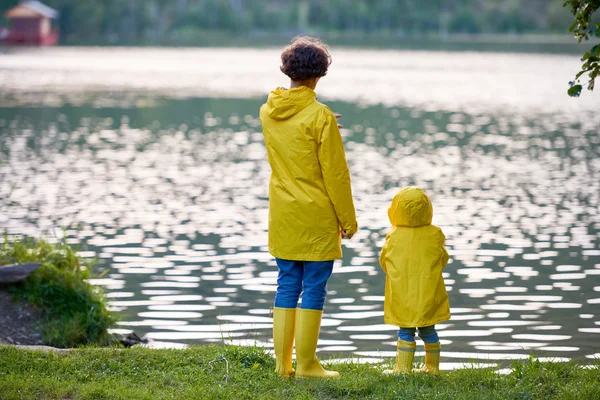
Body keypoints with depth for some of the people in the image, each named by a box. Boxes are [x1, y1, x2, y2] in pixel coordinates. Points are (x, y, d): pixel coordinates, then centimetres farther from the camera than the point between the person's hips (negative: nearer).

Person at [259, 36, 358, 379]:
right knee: (314, 288, 1)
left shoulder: (268, 112, 3)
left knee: (287, 285, 11)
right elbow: (335, 173, -13)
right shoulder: (320, 116, -15)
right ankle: (306, 364, 2)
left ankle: (282, 363, 12)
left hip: (282, 216, 6)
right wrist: (348, 219, -5)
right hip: (316, 216, -6)